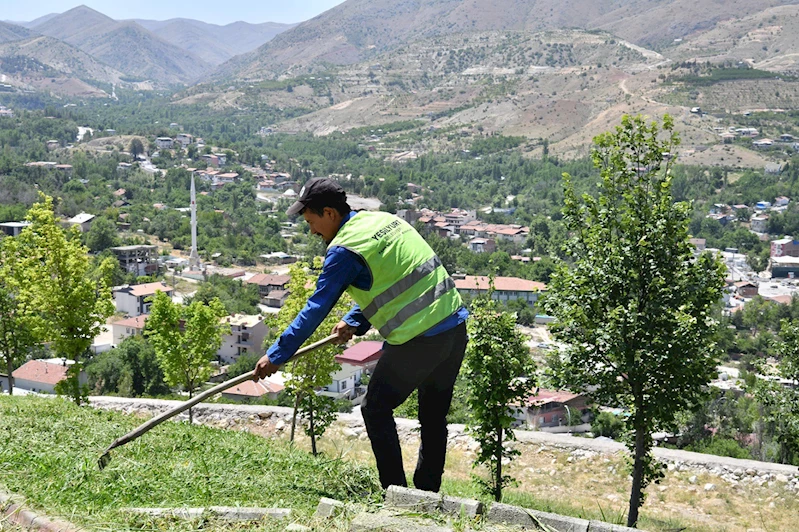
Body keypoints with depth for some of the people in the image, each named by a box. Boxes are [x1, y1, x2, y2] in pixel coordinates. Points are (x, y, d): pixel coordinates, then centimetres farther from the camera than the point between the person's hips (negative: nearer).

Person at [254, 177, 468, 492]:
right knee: (433, 415, 18)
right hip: (456, 327, 8)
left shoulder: (345, 250, -11)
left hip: (419, 341, -8)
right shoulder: (384, 219, 14)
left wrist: (276, 356, -3)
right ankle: (427, 493, 25)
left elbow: (317, 308, -9)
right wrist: (355, 322, 16)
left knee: (376, 409, 9)